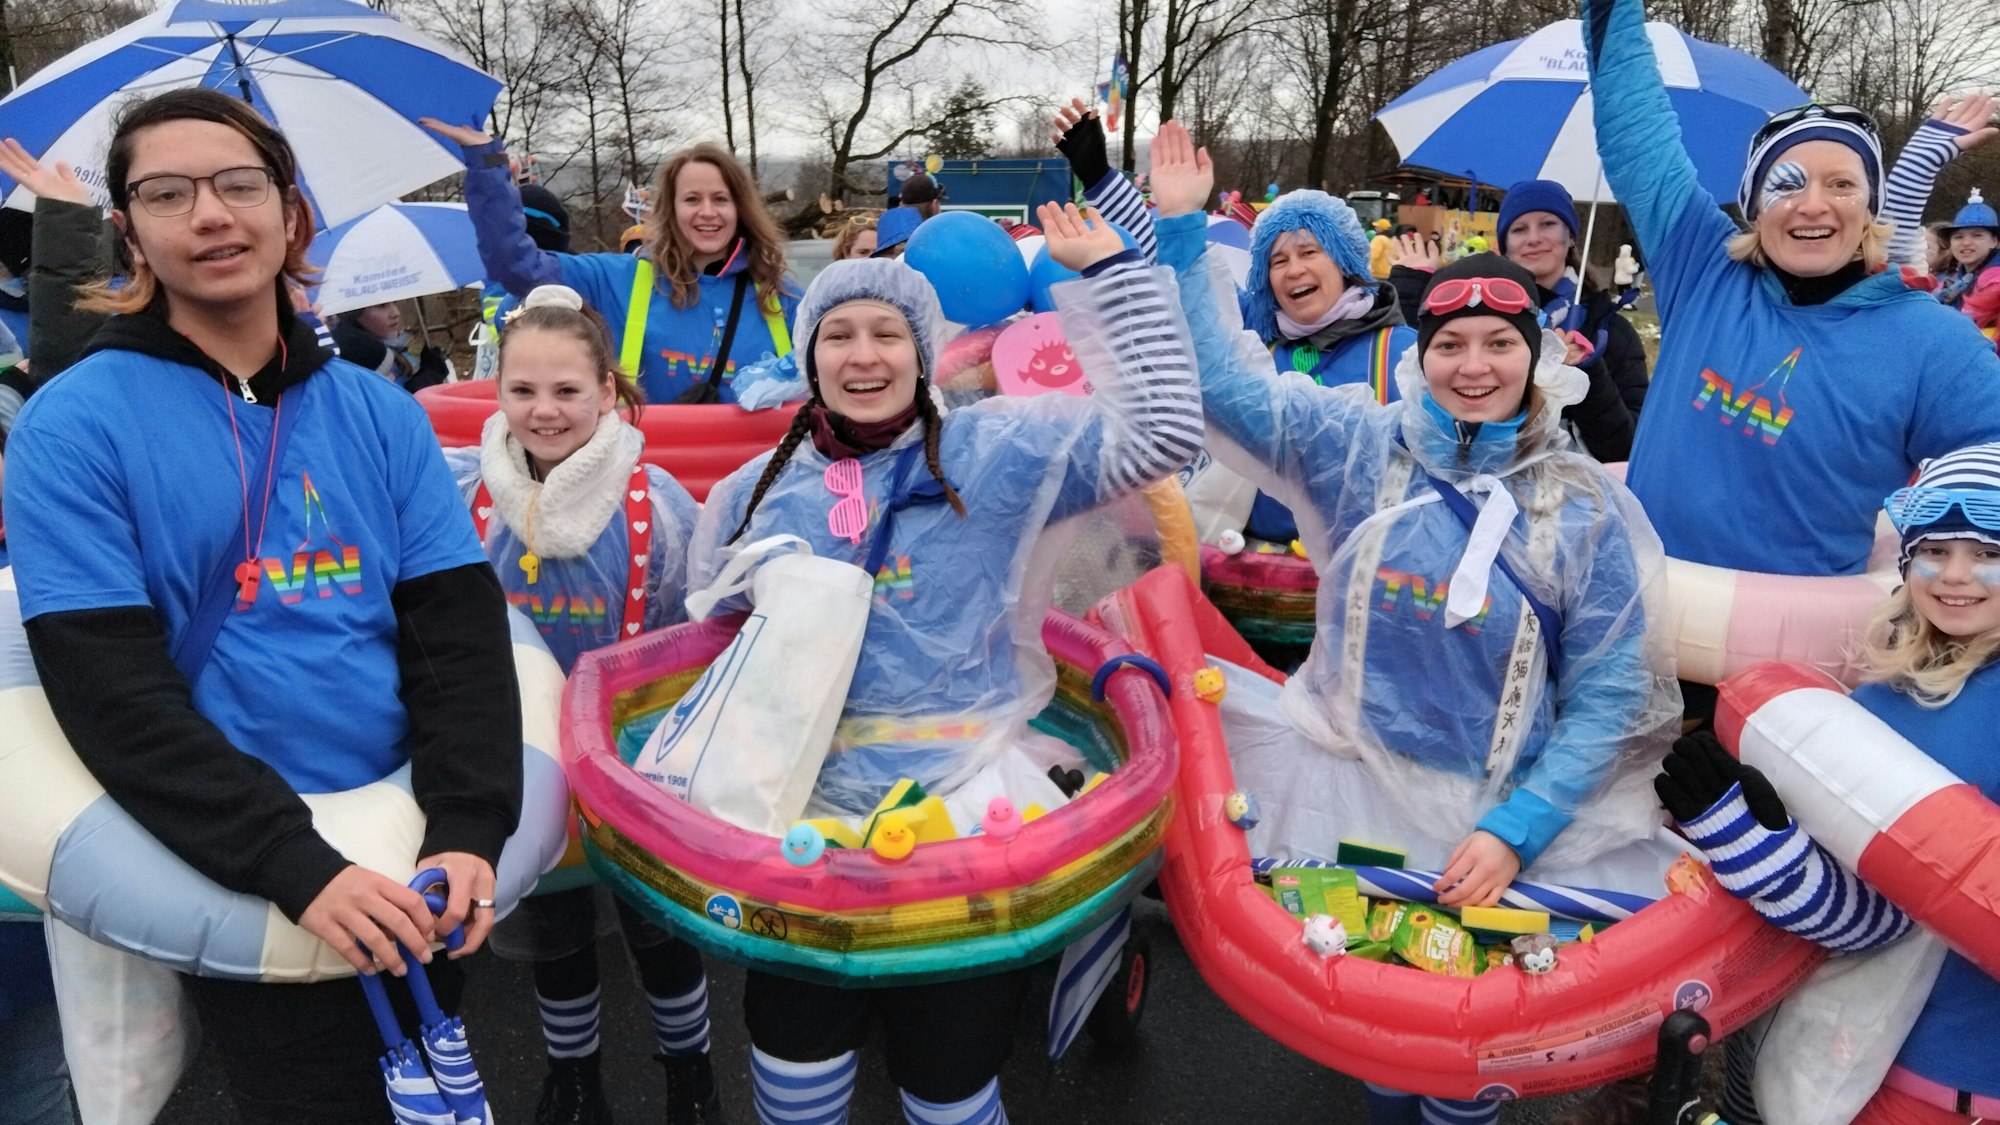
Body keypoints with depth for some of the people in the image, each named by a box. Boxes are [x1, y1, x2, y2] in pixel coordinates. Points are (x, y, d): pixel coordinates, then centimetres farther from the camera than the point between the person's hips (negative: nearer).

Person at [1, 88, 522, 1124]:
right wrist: (295, 864, -23)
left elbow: (461, 629, -4)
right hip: (235, 883, -4)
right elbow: (111, 692, -15)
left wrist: (467, 831, -17)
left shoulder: (379, 412, 2)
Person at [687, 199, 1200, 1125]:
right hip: (810, 803, 3)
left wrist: (1108, 271, -6)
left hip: (967, 791, -2)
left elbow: (1162, 433, -5)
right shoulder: (756, 492, 12)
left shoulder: (992, 453, 1)